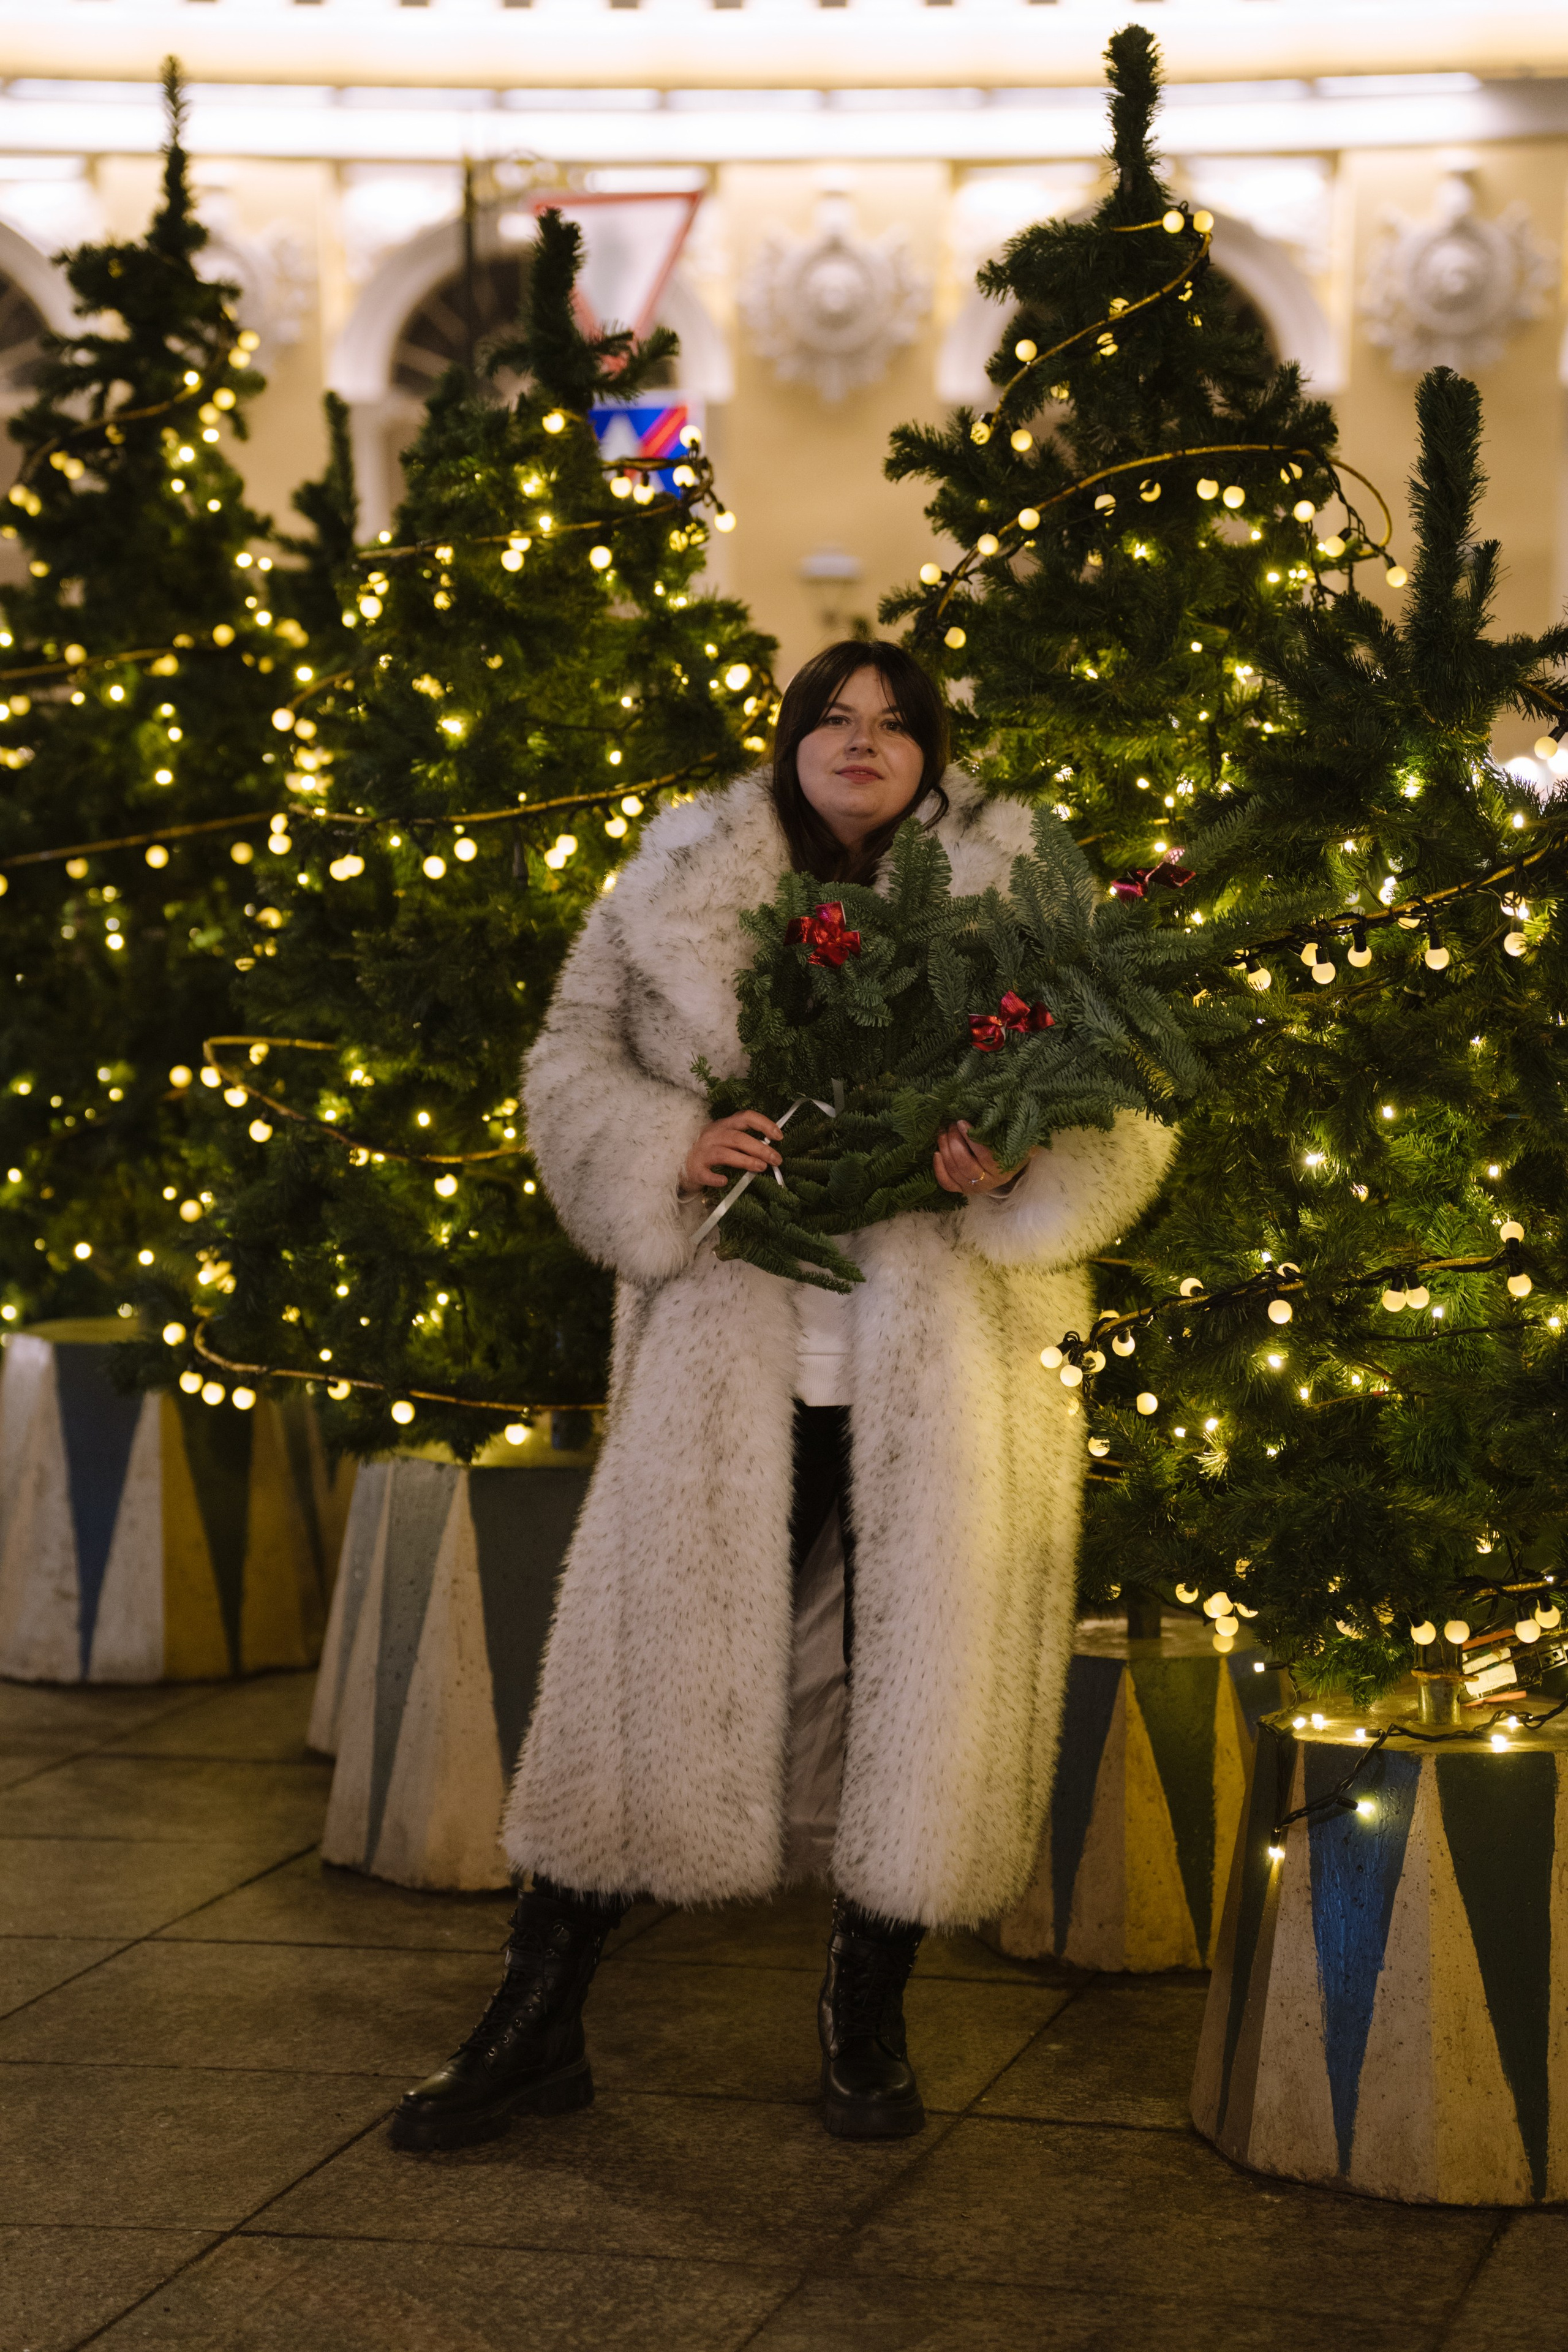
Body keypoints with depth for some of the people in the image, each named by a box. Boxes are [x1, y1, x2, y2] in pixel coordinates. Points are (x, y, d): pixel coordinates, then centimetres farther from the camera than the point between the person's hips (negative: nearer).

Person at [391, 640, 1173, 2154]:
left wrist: (1015, 1163, -15)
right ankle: (536, 2024, 13)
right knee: (649, 1659, 1)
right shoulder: (677, 893, 9)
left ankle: (865, 2021, 23)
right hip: (732, 1357, 0)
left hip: (944, 1361, 1)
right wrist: (672, 1149, -10)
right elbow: (570, 1062, 10)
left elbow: (1125, 1113, 6)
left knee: (924, 1675, 4)